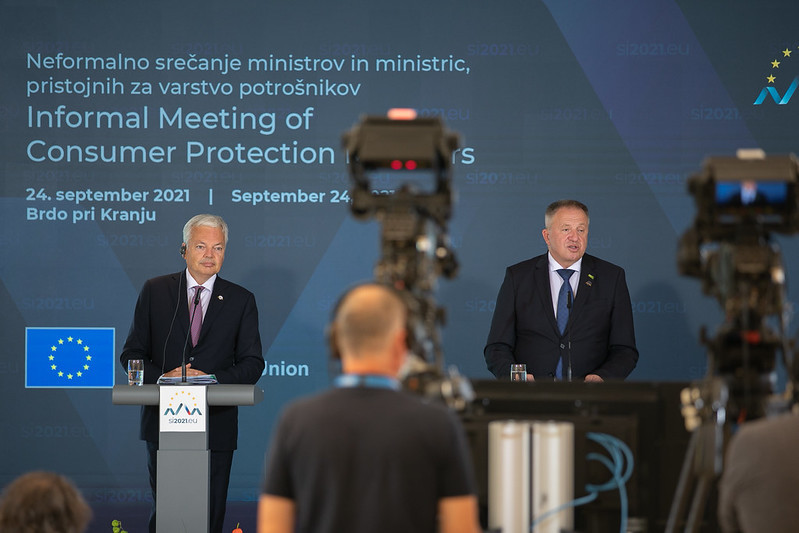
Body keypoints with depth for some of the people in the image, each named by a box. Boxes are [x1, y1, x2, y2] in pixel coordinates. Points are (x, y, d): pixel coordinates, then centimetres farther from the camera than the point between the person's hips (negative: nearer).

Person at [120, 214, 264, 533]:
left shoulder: (241, 300, 6)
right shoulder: (155, 291, 6)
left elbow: (252, 363, 2)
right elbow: (132, 354, 5)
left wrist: (212, 380, -15)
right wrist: (162, 377, -14)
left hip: (216, 426, 0)